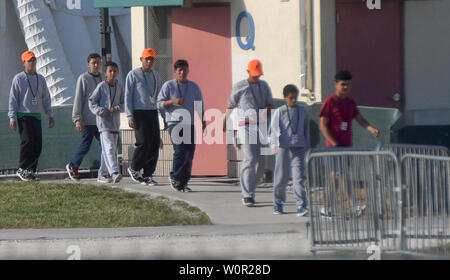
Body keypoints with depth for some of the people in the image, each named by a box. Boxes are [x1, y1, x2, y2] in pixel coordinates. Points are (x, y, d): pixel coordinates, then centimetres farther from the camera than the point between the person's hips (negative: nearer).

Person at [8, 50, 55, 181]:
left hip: (37, 116, 5)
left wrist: (50, 115, 13)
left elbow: (46, 98, 19)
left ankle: (31, 170, 8)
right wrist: (12, 118, -8)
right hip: (23, 115, -5)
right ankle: (22, 169, -11)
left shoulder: (41, 79, 15)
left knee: (37, 144, 1)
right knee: (27, 141, -15)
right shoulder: (18, 78, -1)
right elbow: (13, 99, -2)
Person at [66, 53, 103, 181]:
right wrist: (78, 120, -11)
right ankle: (72, 167, 21)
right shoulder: (83, 78, -4)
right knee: (85, 146, 0)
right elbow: (78, 100, -6)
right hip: (88, 120, -5)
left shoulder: (103, 79, 13)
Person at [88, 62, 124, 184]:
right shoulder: (101, 86, -3)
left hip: (115, 122, 6)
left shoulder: (119, 87, 11)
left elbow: (124, 104, 12)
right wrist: (102, 112, -13)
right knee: (109, 147, -18)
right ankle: (114, 173, -31)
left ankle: (102, 174, 20)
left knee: (110, 150, 10)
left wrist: (116, 108, -9)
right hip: (104, 122, -6)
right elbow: (92, 102, -1)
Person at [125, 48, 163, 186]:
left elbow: (160, 96, 20)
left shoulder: (155, 75, 16)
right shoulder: (133, 75, -1)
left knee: (155, 144, -1)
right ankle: (134, 169, 6)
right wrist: (130, 116, -11)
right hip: (139, 112, -6)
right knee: (143, 143, -14)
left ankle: (148, 175, 5)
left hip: (152, 112, 6)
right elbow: (128, 96, -3)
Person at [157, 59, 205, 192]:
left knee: (190, 154, -1)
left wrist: (203, 121, 12)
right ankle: (174, 177, 2)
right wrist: (173, 101, -15)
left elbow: (199, 105, 19)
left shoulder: (194, 87, 15)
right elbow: (160, 103, 1)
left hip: (190, 124, 4)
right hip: (175, 123, -4)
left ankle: (183, 182, 6)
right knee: (180, 151, -16)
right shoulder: (168, 86, 3)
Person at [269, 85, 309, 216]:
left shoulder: (302, 111, 10)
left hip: (298, 148, 1)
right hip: (283, 147, -1)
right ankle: (278, 203, 21)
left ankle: (301, 206, -13)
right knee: (281, 177, 6)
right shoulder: (279, 112, 2)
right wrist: (274, 145, -7)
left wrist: (306, 146, 18)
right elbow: (274, 129, 2)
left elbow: (306, 130, 18)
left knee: (299, 177, -8)